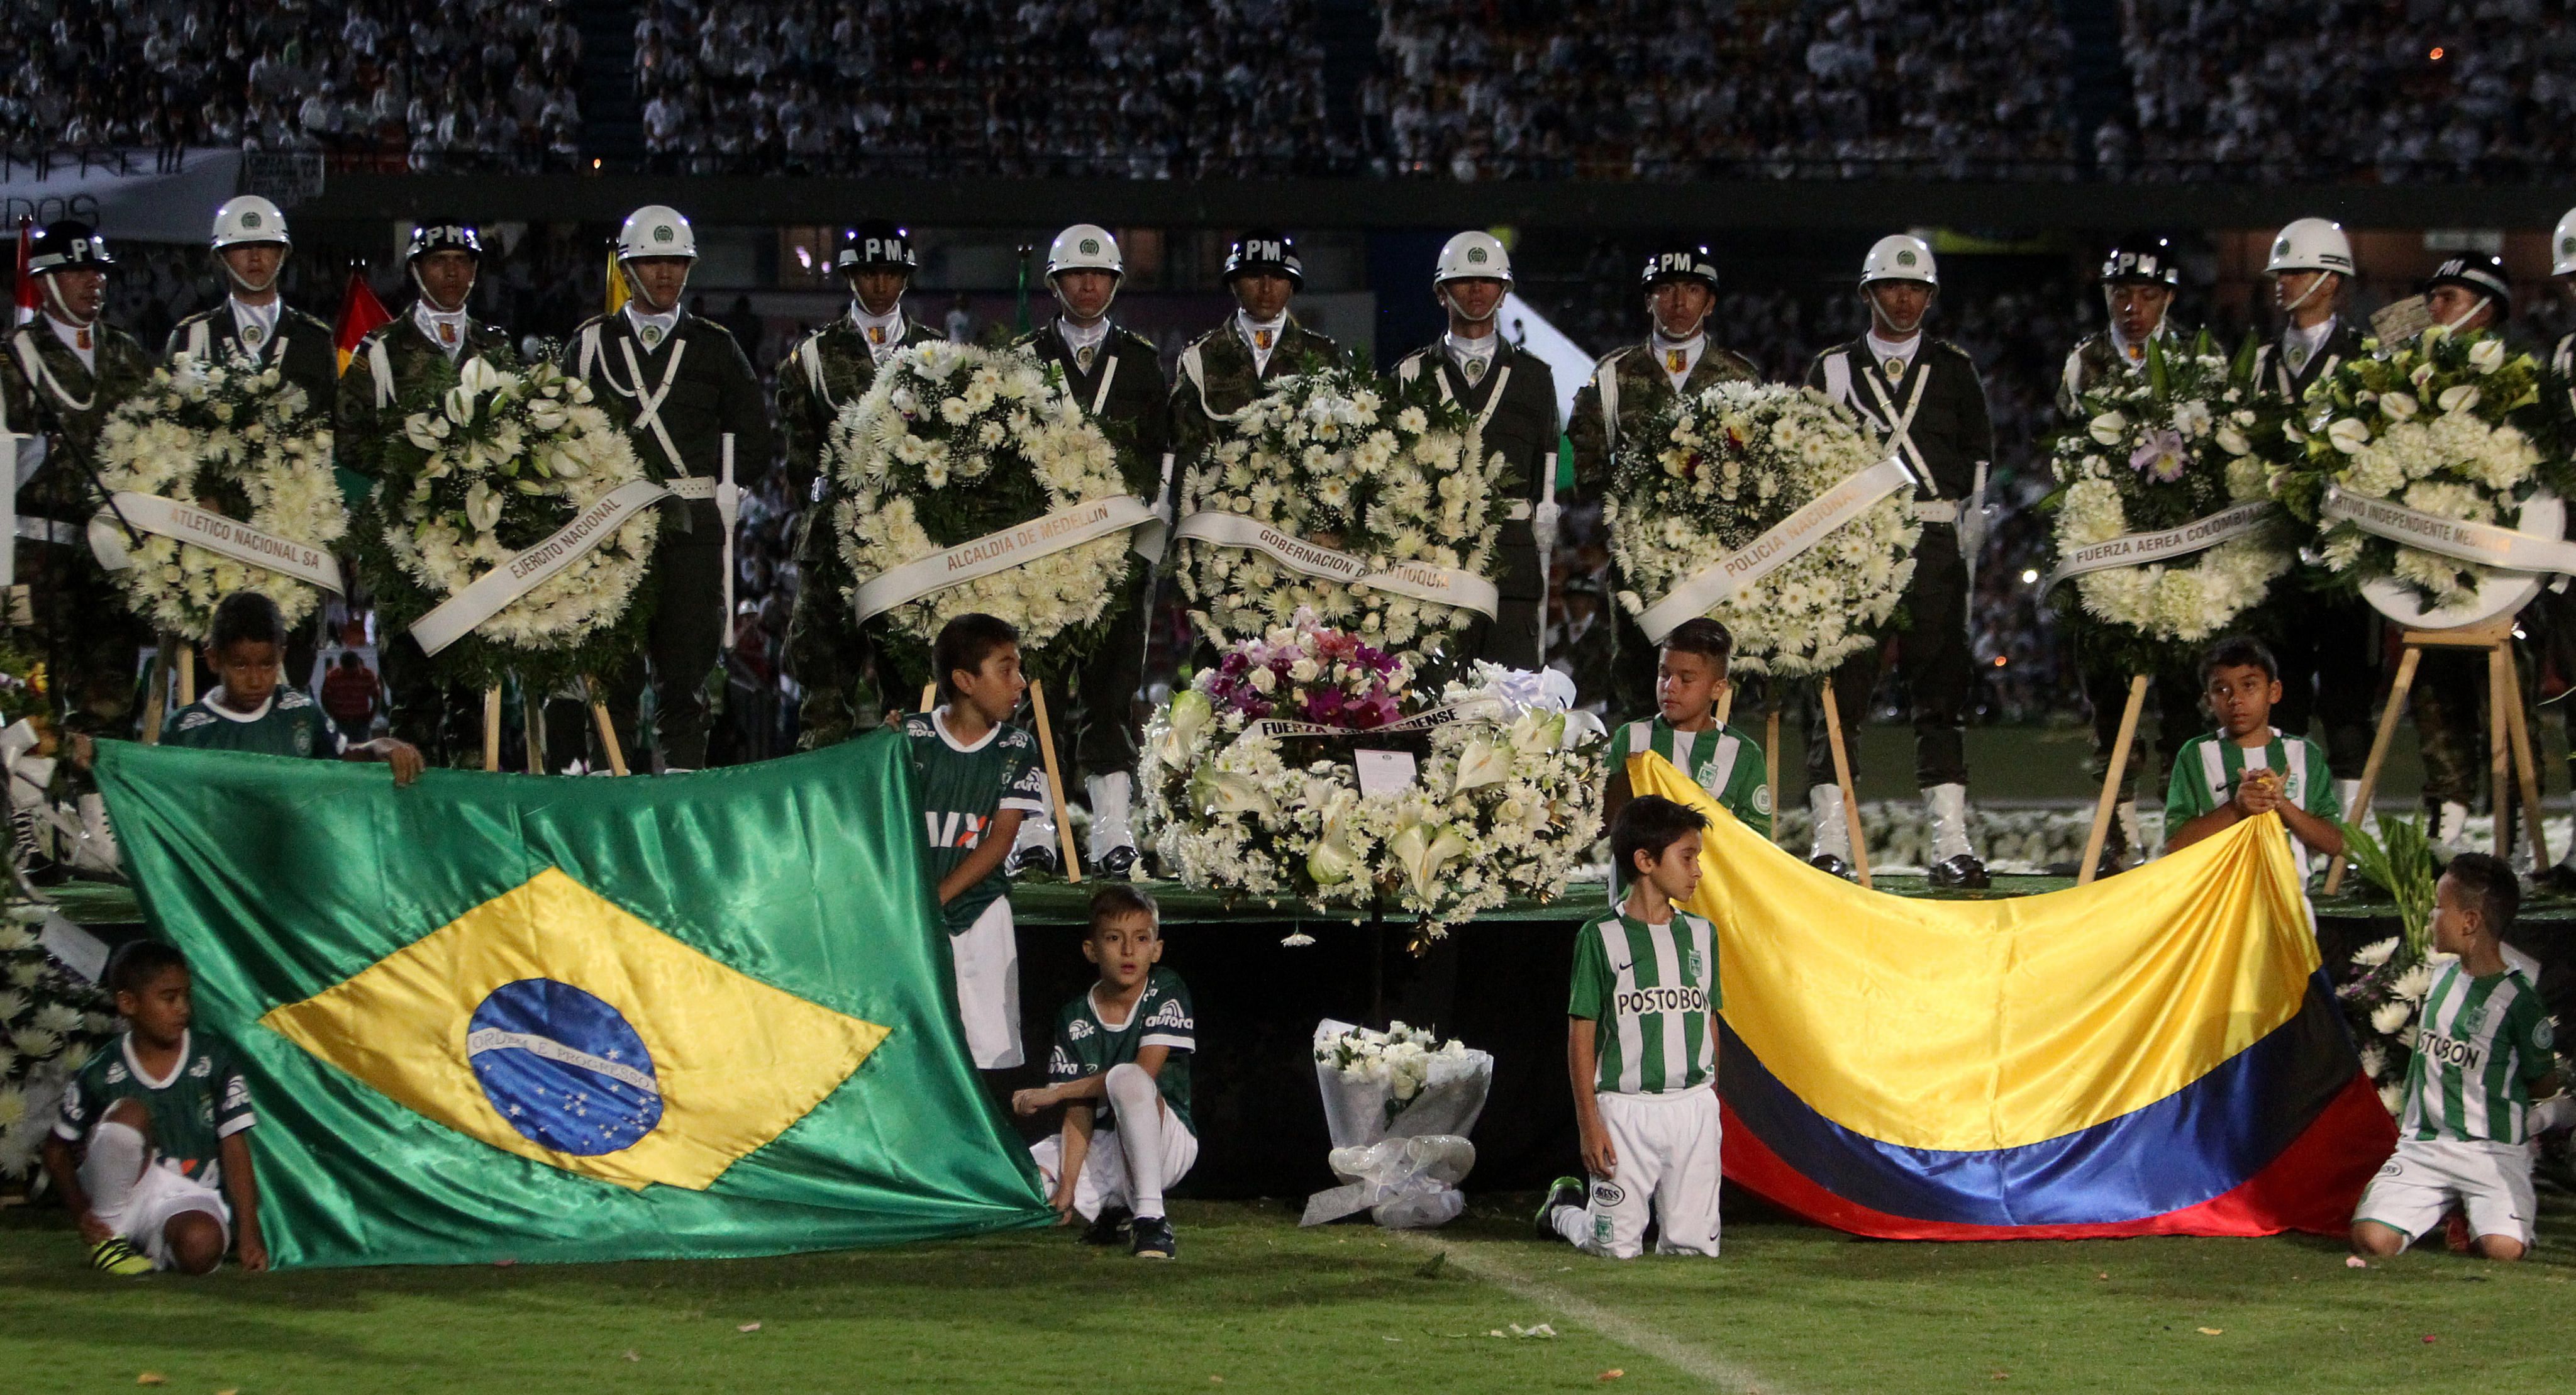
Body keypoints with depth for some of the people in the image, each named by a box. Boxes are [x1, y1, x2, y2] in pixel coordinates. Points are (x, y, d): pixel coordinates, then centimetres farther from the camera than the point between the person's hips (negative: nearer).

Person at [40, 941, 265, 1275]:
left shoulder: (214, 1063, 0)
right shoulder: (101, 1075, -1)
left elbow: (235, 1151, -1)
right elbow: (57, 1151, 9)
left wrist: (249, 1234, -9)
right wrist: (82, 1212, -6)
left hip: (191, 1199, -1)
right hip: (120, 1195, 1)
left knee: (201, 1247, -37)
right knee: (129, 1112, -27)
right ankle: (108, 1239, -12)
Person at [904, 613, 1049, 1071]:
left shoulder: (1017, 750, 3)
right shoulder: (912, 737, -2)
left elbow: (1002, 837, -3)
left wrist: (940, 896, -12)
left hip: (978, 911, 1)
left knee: (990, 1047, -6)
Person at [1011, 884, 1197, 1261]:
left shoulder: (1166, 991, -6)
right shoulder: (1075, 1018, 2)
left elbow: (1145, 1071, -16)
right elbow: (1079, 1110, -4)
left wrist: (1055, 1092, -12)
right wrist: (1068, 1184, -18)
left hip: (1166, 1142, -4)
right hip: (1099, 1149, 4)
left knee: (1126, 1078, -35)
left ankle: (1150, 1216, -29)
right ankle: (1113, 1212, 7)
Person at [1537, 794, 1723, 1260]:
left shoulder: (1701, 935, 10)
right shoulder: (1601, 938, -5)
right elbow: (1581, 1034, -3)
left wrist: (1710, 1101, 13)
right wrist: (1589, 1123, -8)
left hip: (1694, 1105, 4)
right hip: (1625, 1111, -4)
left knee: (1695, 1245, -1)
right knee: (1617, 1246, -3)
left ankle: (1661, 1201, 33)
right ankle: (1565, 1206, 29)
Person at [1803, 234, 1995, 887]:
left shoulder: (1955, 369, 12)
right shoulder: (1833, 370, 10)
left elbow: (1979, 458, 11)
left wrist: (1967, 547, 3)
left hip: (1934, 544, 1)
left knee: (1942, 693, 0)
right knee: (1840, 691, -5)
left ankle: (1952, 845, 1)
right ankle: (1831, 846, -4)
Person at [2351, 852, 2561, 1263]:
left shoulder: (2517, 998, -9)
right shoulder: (2443, 976, 9)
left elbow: (2545, 1083, 0)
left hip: (2493, 1151, -4)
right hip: (2424, 1147, 4)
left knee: (2502, 1250, -28)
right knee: (2370, 1239, -19)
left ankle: (2511, 1208, 7)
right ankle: (2446, 1207, 10)